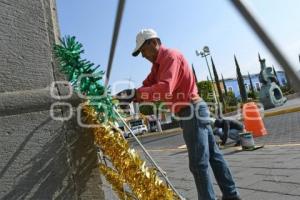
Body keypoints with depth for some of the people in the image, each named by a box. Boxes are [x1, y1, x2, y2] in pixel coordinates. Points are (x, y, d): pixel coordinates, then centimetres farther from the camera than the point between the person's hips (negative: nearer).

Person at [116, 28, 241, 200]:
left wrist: (135, 94, -33)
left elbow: (165, 89, -30)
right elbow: (148, 86, 7)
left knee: (199, 163, -5)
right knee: (213, 155, 16)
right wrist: (131, 96, -10)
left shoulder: (171, 56, -14)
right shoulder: (158, 63, 17)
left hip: (192, 111, -10)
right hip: (192, 111, 10)